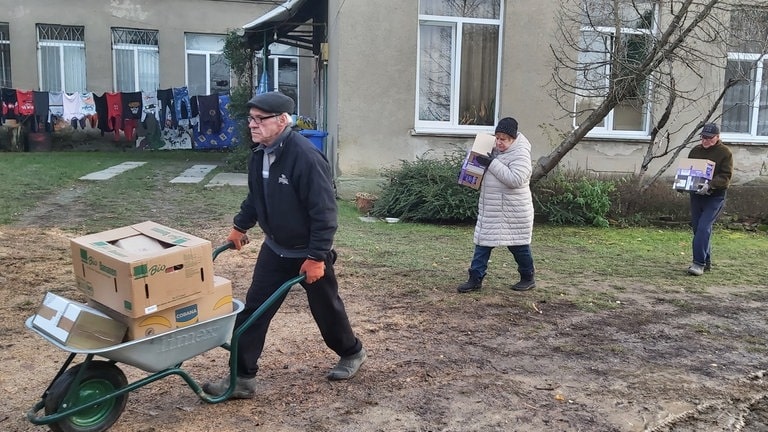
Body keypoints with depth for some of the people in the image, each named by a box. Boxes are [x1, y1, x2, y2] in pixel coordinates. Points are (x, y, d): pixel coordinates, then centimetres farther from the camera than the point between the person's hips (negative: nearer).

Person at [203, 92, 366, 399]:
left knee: (326, 308, 13)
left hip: (309, 253, -6)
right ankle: (242, 377, 12)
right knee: (254, 308, 2)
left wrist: (317, 257, -25)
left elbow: (324, 211, -27)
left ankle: (352, 353, 40)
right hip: (275, 249, 6)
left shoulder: (305, 156, -28)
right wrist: (240, 226, 20)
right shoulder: (259, 153, -2)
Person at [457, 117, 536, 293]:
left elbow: (515, 179, -30)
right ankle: (475, 279, 10)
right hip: (490, 209, 8)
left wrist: (491, 164, -27)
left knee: (518, 245, 6)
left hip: (513, 211, -8)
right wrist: (483, 161, 4)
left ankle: (528, 278, 25)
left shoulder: (521, 154, -17)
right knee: (483, 241, 5)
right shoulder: (497, 150, 10)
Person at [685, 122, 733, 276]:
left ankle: (699, 263, -16)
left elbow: (726, 176, -12)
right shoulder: (695, 150, 11)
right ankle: (706, 262, 21)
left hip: (715, 197, -6)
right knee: (697, 228, 8)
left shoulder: (724, 152, -5)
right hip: (696, 195, 6)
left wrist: (710, 185, -28)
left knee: (704, 227, -17)